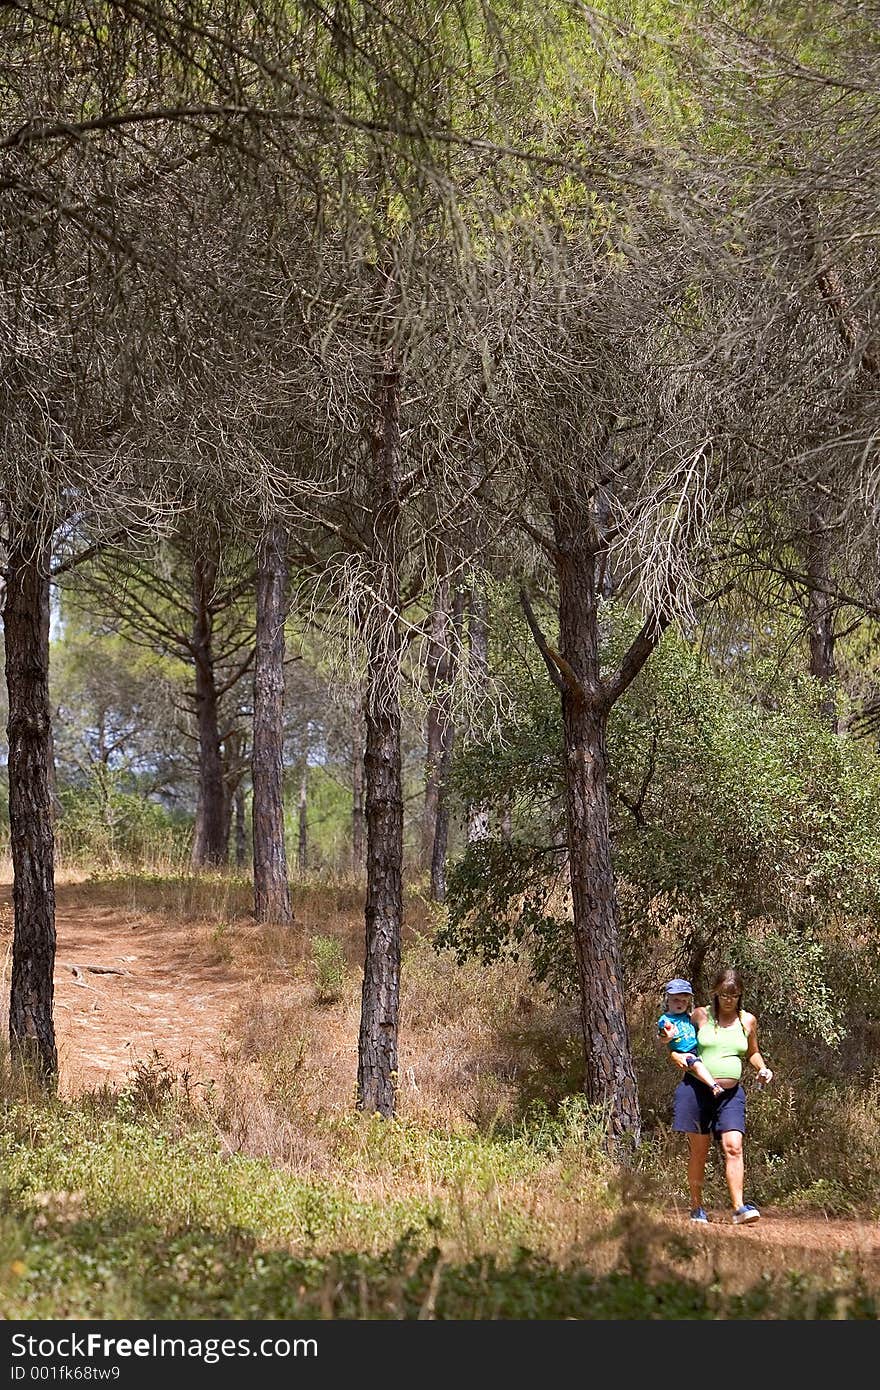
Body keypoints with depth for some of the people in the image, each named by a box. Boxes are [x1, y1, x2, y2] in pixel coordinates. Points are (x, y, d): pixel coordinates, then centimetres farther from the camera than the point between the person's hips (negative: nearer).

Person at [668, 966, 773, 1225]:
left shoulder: (748, 1021, 9)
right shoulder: (700, 1016, 1)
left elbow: (752, 1053, 24)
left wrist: (762, 1069, 4)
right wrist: (675, 1056, -11)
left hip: (731, 1094, 1)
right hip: (696, 1089, -1)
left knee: (733, 1147, -14)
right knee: (698, 1151, 5)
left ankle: (739, 1208, -19)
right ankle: (696, 1207, 18)